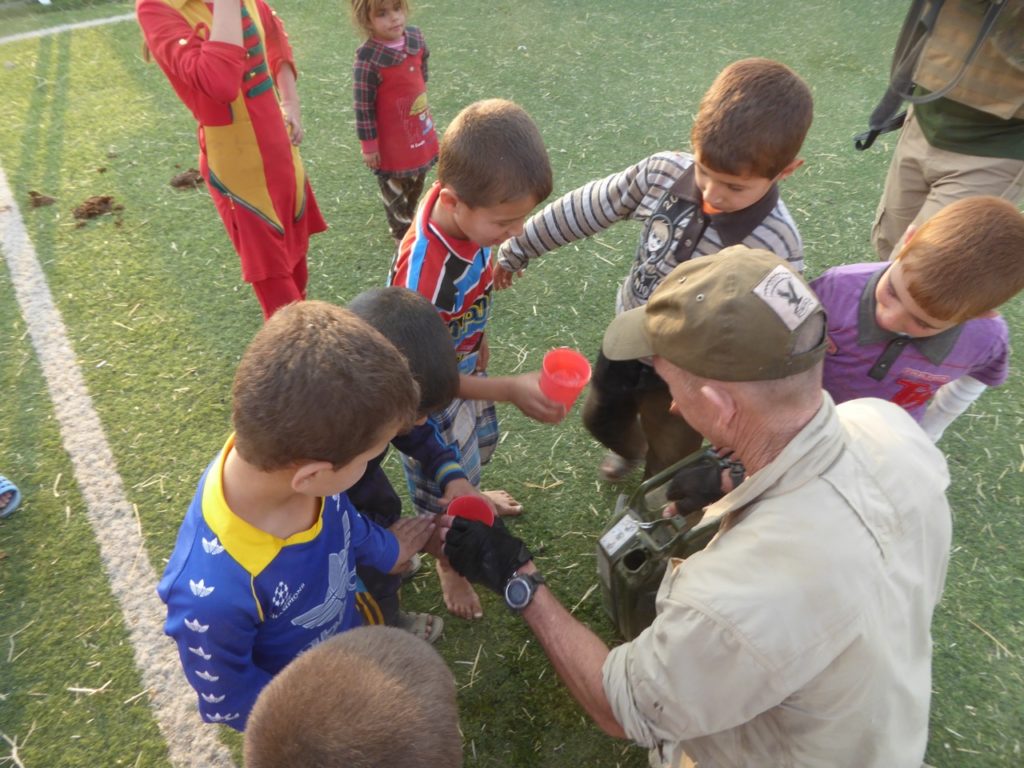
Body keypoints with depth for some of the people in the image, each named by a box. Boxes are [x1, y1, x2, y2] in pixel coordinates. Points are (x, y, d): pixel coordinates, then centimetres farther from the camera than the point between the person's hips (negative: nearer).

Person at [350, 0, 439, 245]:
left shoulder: (416, 37, -6)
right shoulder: (368, 59, -26)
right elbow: (363, 106, -20)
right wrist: (369, 145, -15)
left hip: (419, 131, 7)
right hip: (391, 140, -7)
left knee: (417, 182, 26)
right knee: (395, 190, 15)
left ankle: (411, 219, 50)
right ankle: (402, 232, 35)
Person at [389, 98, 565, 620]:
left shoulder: (470, 210, -21)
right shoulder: (422, 275, -43)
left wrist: (476, 338, 11)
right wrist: (510, 390, -35)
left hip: (466, 364, 7)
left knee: (478, 444, 34)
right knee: (444, 484, 18)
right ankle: (448, 561, 50)